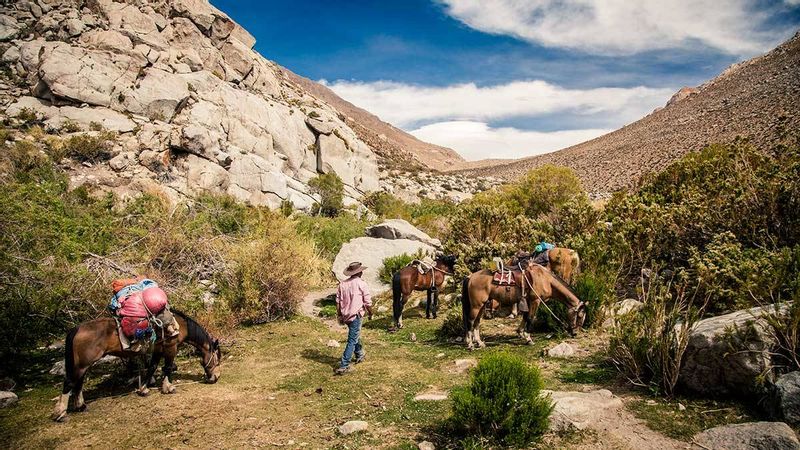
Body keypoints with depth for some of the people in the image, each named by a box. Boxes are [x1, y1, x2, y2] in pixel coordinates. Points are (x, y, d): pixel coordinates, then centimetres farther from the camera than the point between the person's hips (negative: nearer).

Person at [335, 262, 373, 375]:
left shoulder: (342, 284, 3)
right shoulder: (362, 284, -11)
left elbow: (338, 302, 5)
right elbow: (368, 302, -8)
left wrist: (339, 315, 15)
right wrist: (370, 314, 7)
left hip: (345, 315, 6)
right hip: (356, 316, -6)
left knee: (355, 335, 27)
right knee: (352, 340, -2)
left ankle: (360, 354, 46)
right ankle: (344, 366, -6)